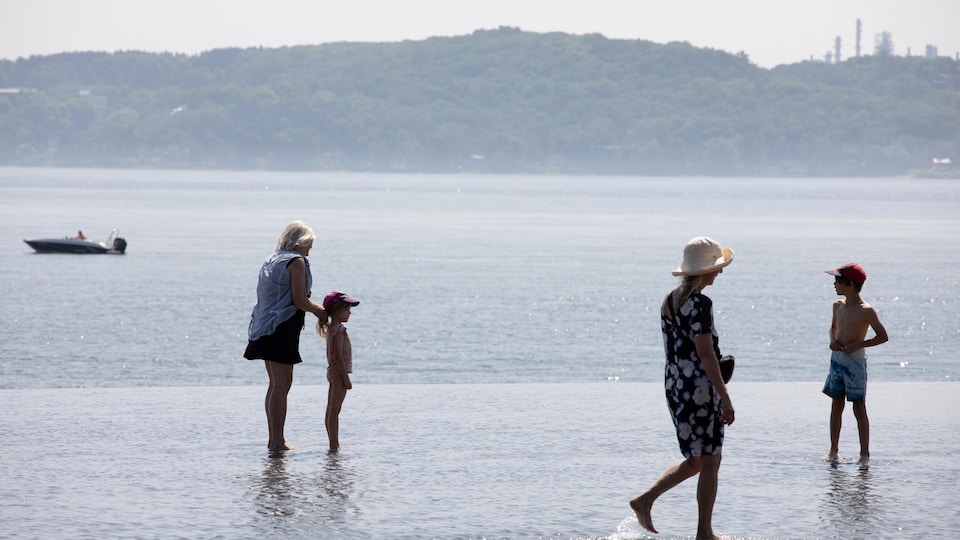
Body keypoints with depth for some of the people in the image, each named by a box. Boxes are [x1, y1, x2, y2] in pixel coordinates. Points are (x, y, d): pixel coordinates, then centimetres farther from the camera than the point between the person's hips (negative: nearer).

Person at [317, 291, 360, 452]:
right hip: (339, 372, -10)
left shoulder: (330, 328, 13)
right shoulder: (339, 329, -16)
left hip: (332, 371, 10)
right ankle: (334, 445, -12)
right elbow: (338, 355, -21)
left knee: (330, 410, 11)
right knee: (334, 411, -11)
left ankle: (334, 444, 17)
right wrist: (346, 378, -19)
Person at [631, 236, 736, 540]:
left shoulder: (670, 301, 11)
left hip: (674, 386, 9)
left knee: (694, 461, 18)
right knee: (709, 463, 1)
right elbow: (705, 353, -20)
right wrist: (725, 399, -17)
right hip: (700, 387, -9)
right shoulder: (699, 303, -16)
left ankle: (645, 500, 9)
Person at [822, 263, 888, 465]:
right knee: (836, 405, 10)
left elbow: (882, 336, -10)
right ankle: (834, 451, 17)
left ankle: (865, 454, 1)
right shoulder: (838, 306, 7)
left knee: (859, 408, -3)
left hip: (855, 360, -6)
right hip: (837, 358, 6)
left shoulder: (866, 311, -13)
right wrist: (833, 340, 2)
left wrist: (856, 345, -16)